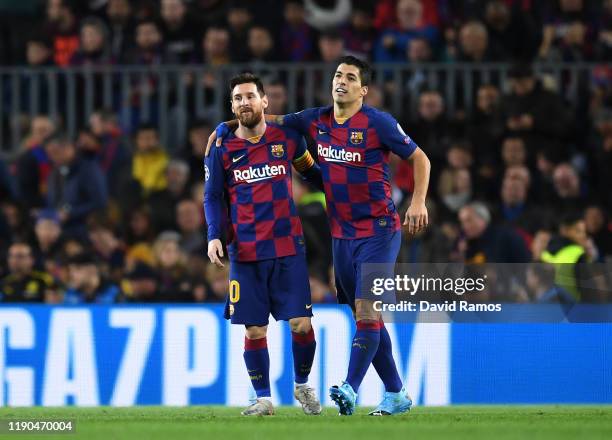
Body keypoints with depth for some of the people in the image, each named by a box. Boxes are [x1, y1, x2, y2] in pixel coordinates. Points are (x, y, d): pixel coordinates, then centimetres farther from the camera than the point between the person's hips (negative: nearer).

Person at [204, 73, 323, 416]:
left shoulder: (287, 138, 4)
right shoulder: (222, 149, 4)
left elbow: (310, 170, 20)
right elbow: (213, 197, 6)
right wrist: (214, 236, -7)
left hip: (288, 247, 0)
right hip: (245, 253, 0)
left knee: (301, 324, -5)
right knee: (254, 330, -1)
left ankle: (303, 385, 18)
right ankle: (264, 398, 11)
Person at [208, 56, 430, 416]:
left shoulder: (378, 123, -9)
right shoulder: (317, 121, 6)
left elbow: (419, 158, -2)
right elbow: (272, 122, 19)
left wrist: (418, 202, -13)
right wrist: (227, 127, 7)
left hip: (379, 231, -6)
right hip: (342, 235, 6)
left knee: (366, 309, -16)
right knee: (366, 316, 8)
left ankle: (351, 390, -22)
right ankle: (396, 394, 15)